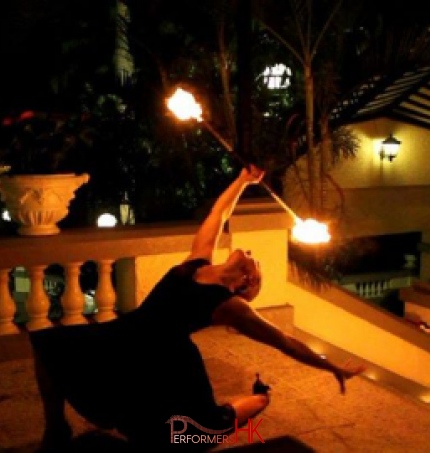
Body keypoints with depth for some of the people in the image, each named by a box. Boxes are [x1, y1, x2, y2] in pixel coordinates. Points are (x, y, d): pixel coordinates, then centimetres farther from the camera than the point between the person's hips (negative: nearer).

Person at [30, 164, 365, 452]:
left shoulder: (230, 305, -9)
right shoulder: (198, 262, 3)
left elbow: (286, 342, -5)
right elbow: (219, 214, 14)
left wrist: (336, 369, -3)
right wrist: (243, 180, 28)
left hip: (162, 365, -6)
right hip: (126, 342, 6)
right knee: (49, 344, 3)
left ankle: (258, 400, 27)